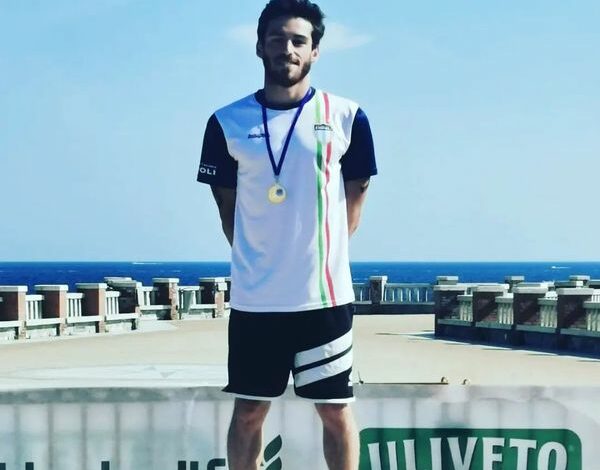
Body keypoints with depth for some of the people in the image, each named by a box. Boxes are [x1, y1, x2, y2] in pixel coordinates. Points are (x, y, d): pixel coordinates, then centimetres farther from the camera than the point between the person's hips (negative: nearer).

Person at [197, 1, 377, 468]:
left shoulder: (346, 117, -1)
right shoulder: (228, 123, 0)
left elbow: (354, 197, 8)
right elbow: (227, 204, 9)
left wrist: (322, 256, 7)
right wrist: (256, 259, 7)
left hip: (325, 294, 0)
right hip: (254, 298, 1)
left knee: (336, 410, 8)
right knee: (248, 412, 9)